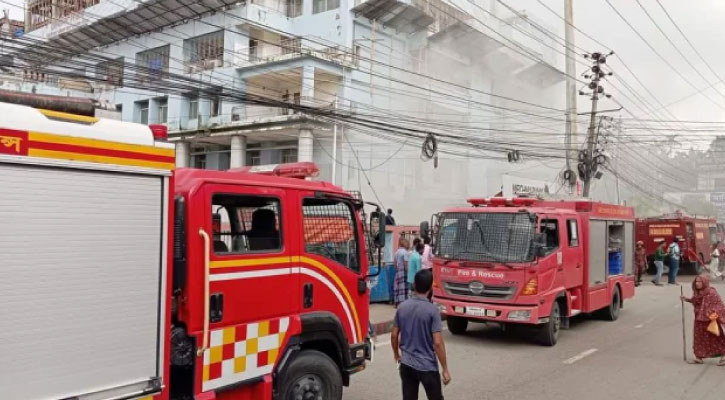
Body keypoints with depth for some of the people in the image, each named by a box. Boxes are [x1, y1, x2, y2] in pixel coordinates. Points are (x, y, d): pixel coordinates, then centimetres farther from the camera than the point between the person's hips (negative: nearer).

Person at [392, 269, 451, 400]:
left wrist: (397, 355, 22)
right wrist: (445, 369, -9)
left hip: (406, 364, 4)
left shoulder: (402, 307, -1)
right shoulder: (432, 310, -16)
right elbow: (437, 343, -17)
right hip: (427, 366, -4)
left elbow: (394, 335, 5)